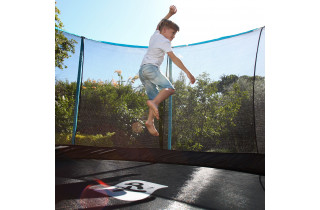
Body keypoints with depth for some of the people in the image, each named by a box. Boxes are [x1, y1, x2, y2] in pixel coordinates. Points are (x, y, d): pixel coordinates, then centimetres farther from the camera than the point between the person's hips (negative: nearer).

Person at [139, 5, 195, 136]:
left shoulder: (155, 35, 23)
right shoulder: (164, 41, -1)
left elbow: (160, 24, 44)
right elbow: (174, 58, -9)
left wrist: (170, 14, 38)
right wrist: (187, 72, -11)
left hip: (142, 71, 9)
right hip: (150, 67, -9)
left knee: (155, 97, 0)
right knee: (169, 88, -22)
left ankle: (150, 121, -16)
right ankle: (153, 102, -46)